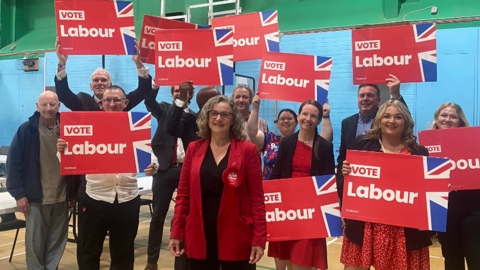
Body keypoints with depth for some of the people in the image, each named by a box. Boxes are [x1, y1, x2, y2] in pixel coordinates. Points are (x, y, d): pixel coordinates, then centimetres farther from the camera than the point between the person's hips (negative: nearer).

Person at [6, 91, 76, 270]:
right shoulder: (27, 129, -7)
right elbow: (14, 162, -6)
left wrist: (74, 191, 6)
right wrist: (18, 193, -10)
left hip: (61, 197, 3)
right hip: (36, 197, -2)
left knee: (58, 241, 13)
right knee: (35, 242, 8)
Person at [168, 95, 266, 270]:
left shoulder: (248, 150, -3)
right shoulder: (194, 149, 5)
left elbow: (256, 196, -5)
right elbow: (183, 193, 6)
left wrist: (259, 238, -9)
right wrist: (176, 233, 2)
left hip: (237, 237, -2)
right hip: (199, 235, 2)